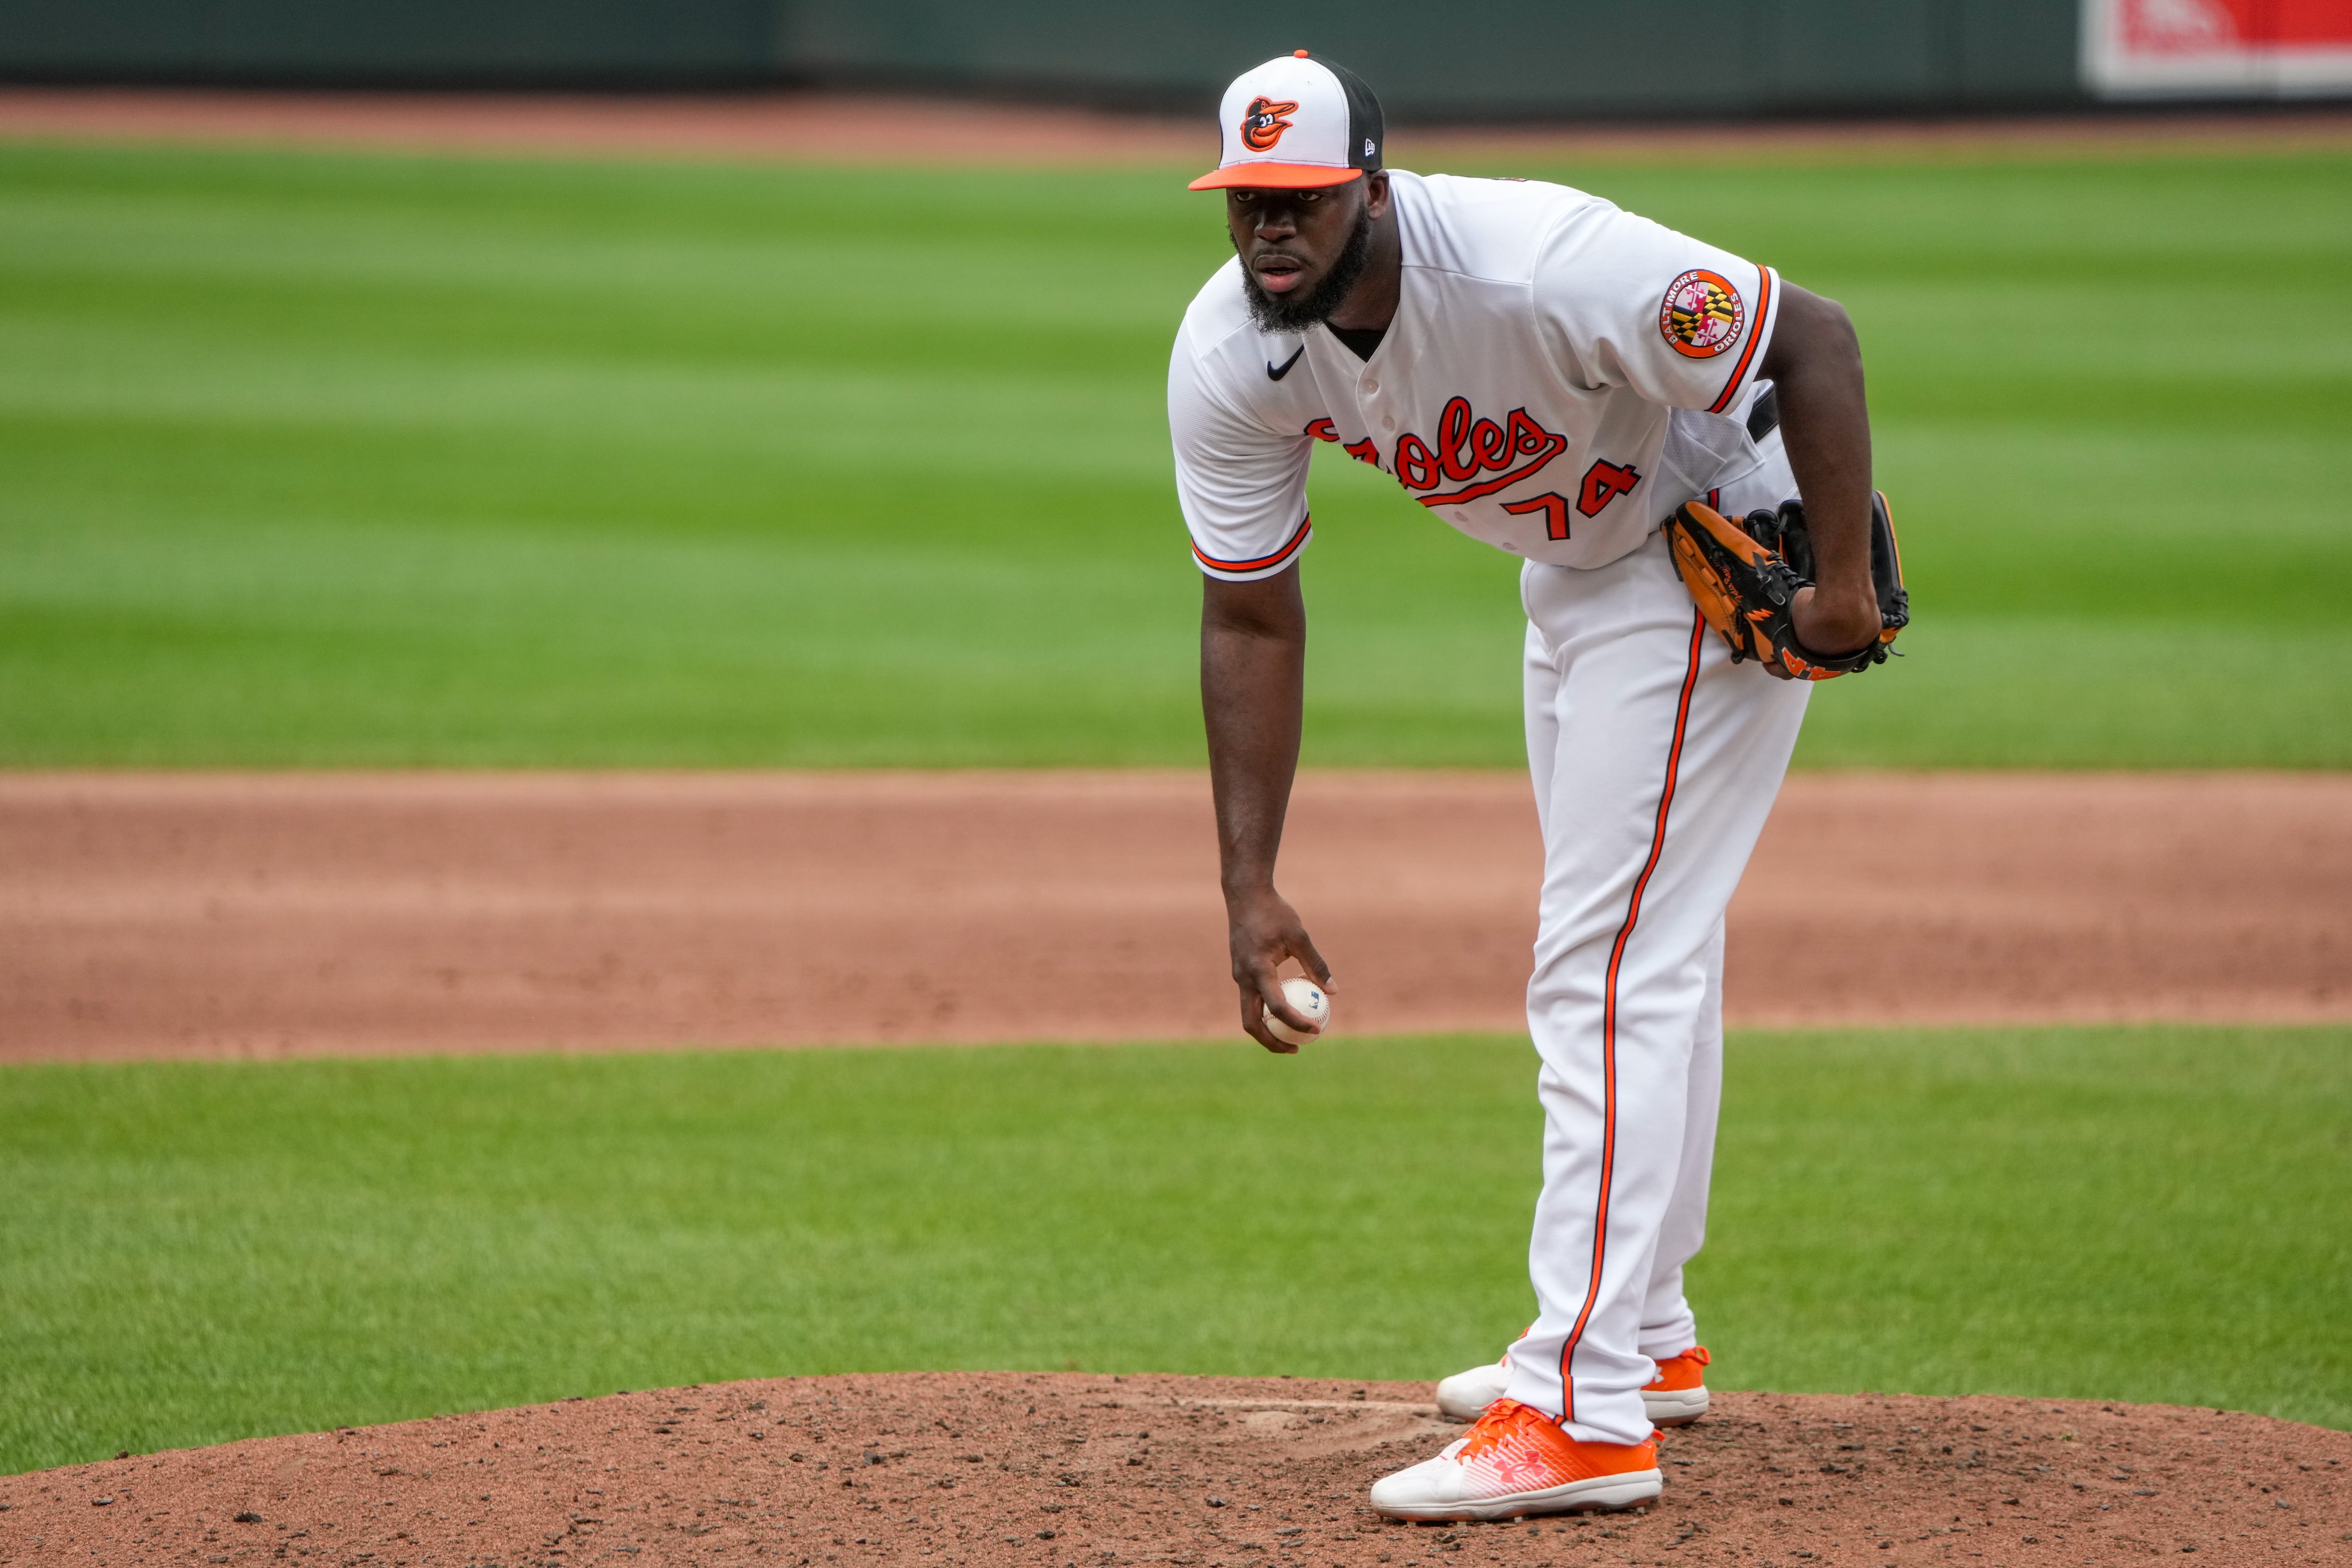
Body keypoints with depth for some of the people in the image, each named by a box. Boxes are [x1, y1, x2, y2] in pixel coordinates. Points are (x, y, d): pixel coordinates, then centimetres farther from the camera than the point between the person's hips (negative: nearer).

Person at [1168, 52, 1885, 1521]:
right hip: (1568, 562, 8)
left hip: (1721, 551, -8)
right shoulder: (1231, 356, -16)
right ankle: (1642, 1334, 37)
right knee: (1630, 945, 21)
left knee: (1613, 963, -17)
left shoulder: (1538, 266, -37)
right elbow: (1252, 618, -8)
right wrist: (1252, 890, -13)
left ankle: (1585, 1415, -21)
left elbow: (1814, 338, -30)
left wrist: (1847, 583, -28)